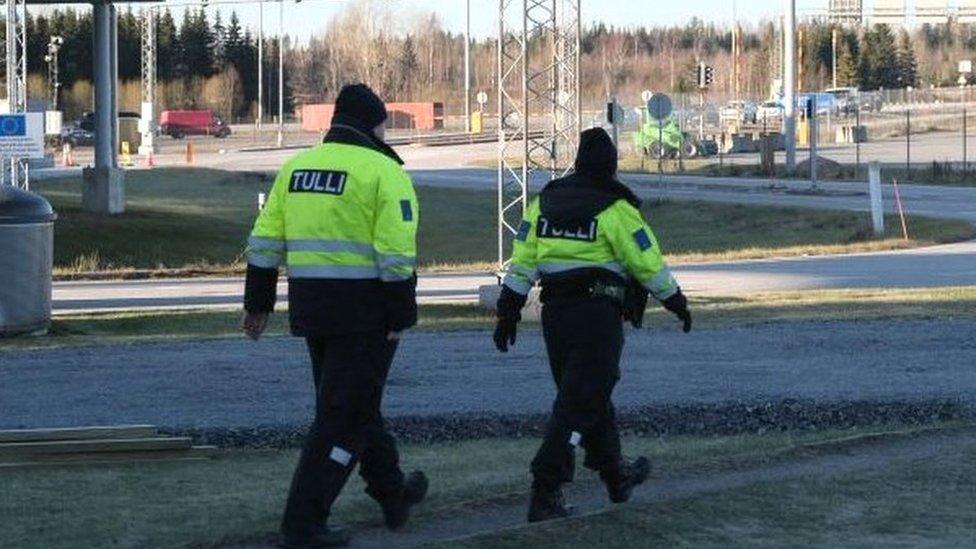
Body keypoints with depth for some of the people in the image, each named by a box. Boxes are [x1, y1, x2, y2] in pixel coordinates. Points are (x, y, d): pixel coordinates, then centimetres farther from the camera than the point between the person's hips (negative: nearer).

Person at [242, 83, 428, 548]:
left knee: (354, 403, 22)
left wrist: (258, 302, 16)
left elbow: (265, 241, 11)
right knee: (344, 415, -2)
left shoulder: (297, 166, 11)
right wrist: (401, 315, -10)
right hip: (364, 310, -7)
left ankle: (393, 494, 37)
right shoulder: (382, 170, -9)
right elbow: (396, 253, -15)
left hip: (311, 309, 7)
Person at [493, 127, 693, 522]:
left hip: (555, 312, 6)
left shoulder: (545, 201, 9)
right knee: (578, 405, -6)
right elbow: (648, 263, -5)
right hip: (598, 312, -6)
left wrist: (509, 311, 10)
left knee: (592, 398, 20)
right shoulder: (614, 208, -8)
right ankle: (545, 494, -13)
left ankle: (616, 475, 34)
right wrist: (676, 302, 8)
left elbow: (523, 260, 7)